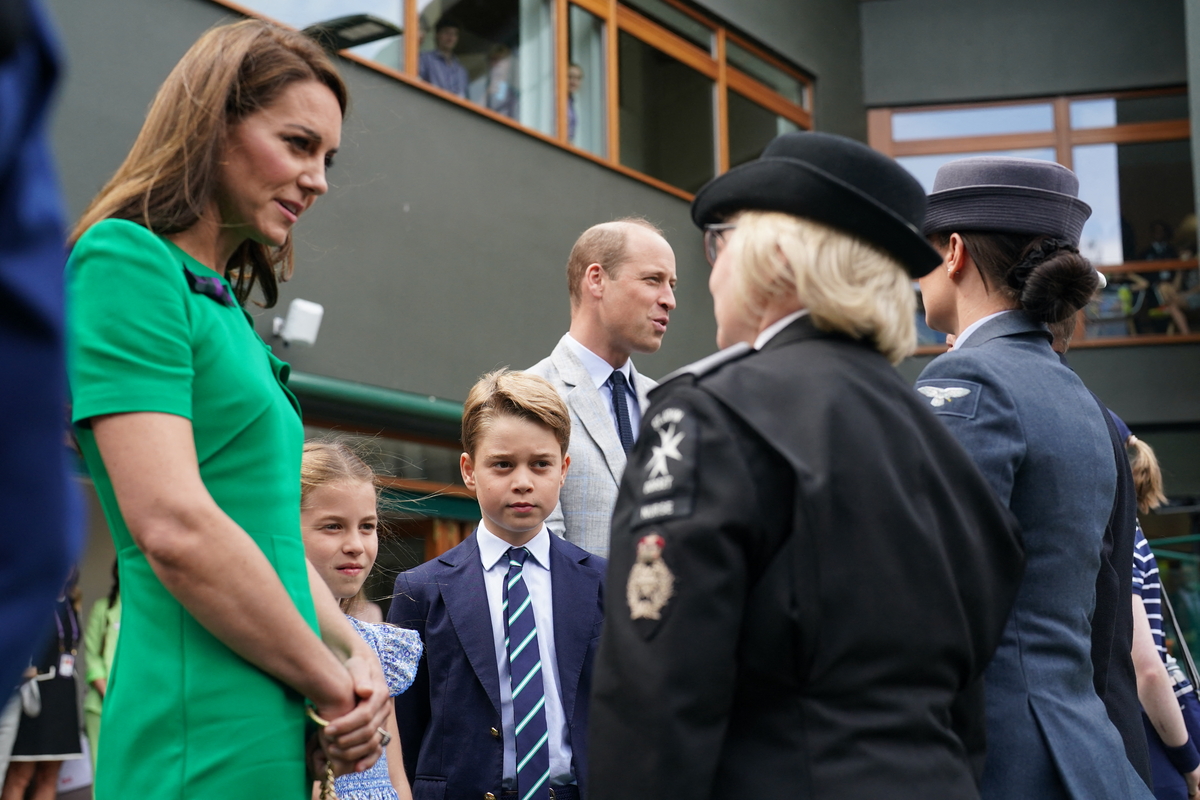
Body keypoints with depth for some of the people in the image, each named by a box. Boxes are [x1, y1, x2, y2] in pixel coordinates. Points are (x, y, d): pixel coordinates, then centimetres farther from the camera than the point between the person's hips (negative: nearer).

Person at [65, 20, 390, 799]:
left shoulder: (229, 312, 17)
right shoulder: (126, 260, -9)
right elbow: (176, 529, -19)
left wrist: (359, 657, 1)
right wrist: (334, 688, -10)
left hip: (276, 733, 8)